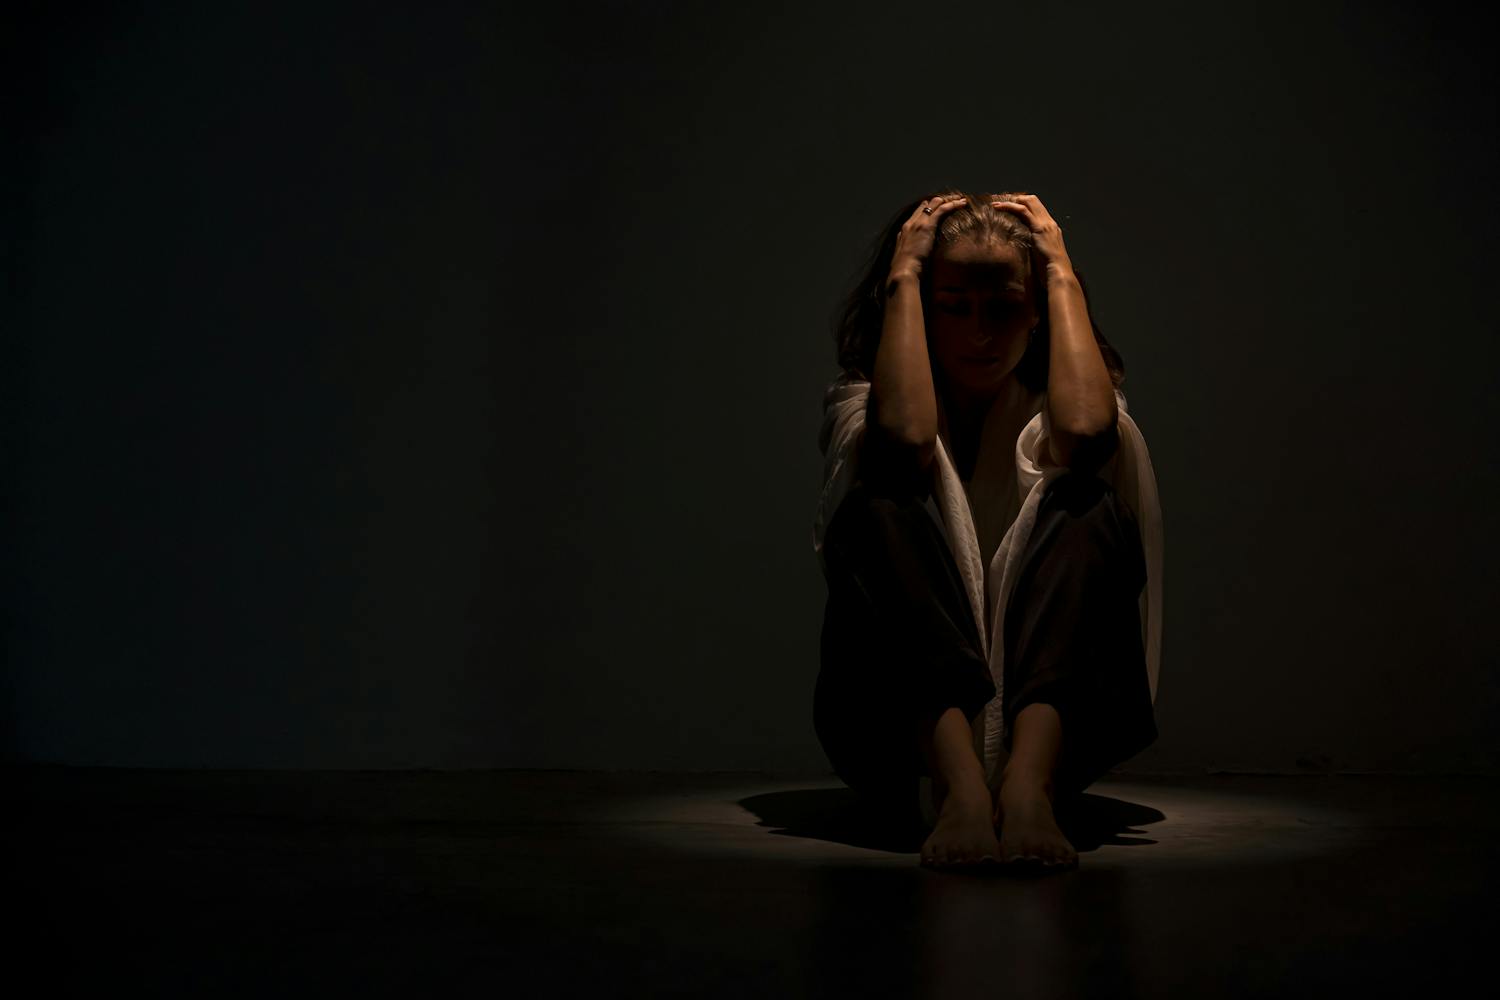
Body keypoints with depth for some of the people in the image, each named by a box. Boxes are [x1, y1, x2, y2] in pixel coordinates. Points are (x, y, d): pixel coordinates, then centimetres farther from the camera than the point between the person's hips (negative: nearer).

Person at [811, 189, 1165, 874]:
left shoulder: (1048, 413, 9)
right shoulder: (856, 403, 6)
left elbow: (1087, 429, -19)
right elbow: (904, 439, -21)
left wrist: (1062, 274, -5)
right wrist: (903, 276, -8)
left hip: (1054, 725, 1)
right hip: (901, 736, -1)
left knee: (1089, 506, -21)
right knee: (879, 507, -24)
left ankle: (1028, 784, -44)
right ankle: (961, 786, -45)